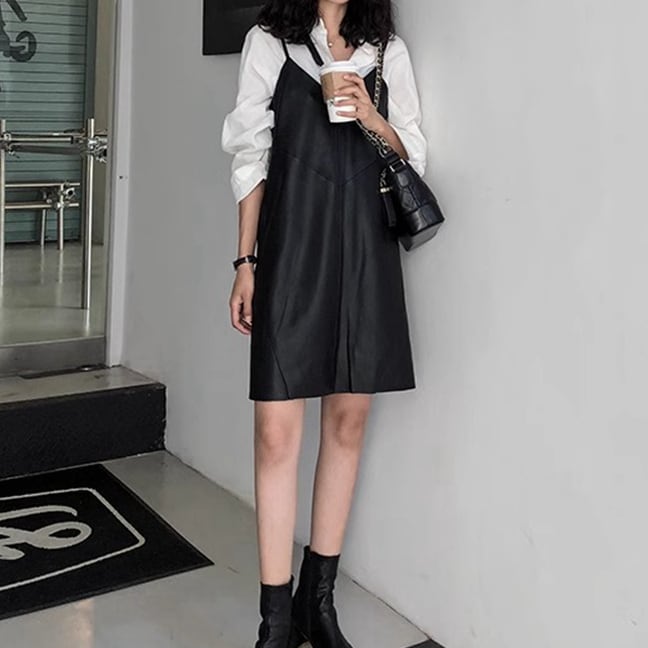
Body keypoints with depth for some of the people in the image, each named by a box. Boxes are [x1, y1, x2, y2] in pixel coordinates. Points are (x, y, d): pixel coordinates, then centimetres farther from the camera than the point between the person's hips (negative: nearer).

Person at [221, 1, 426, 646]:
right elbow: (251, 158, 5)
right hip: (291, 245, -2)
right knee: (277, 432, -7)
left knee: (348, 422, 5)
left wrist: (373, 119, -7)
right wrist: (245, 262, 1)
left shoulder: (389, 52, 14)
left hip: (365, 247, 3)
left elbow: (412, 157, 14)